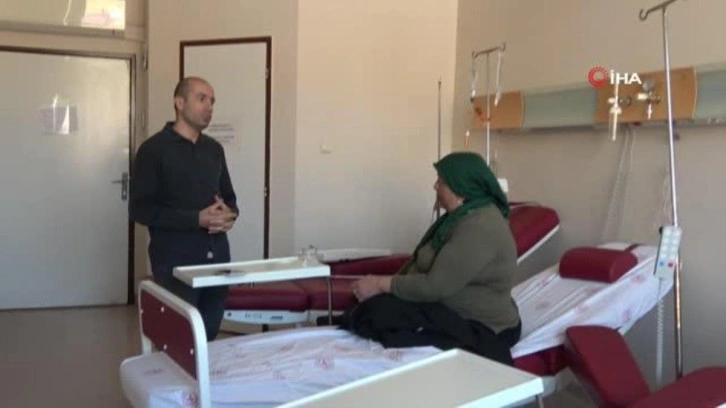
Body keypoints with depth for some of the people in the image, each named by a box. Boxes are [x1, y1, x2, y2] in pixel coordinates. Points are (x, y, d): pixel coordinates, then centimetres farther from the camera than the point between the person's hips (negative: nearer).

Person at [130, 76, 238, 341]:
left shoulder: (214, 149, 13)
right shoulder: (154, 149, -5)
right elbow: (140, 209, -11)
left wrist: (230, 215, -4)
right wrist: (196, 219, -19)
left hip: (216, 256, 6)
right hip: (175, 260, -5)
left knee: (210, 336, 10)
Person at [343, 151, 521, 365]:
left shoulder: (478, 228, -23)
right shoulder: (463, 215, 9)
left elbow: (435, 286, -26)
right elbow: (421, 260, 12)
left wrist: (381, 284, -17)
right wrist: (386, 283, -2)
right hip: (455, 311, 9)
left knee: (379, 312, -22)